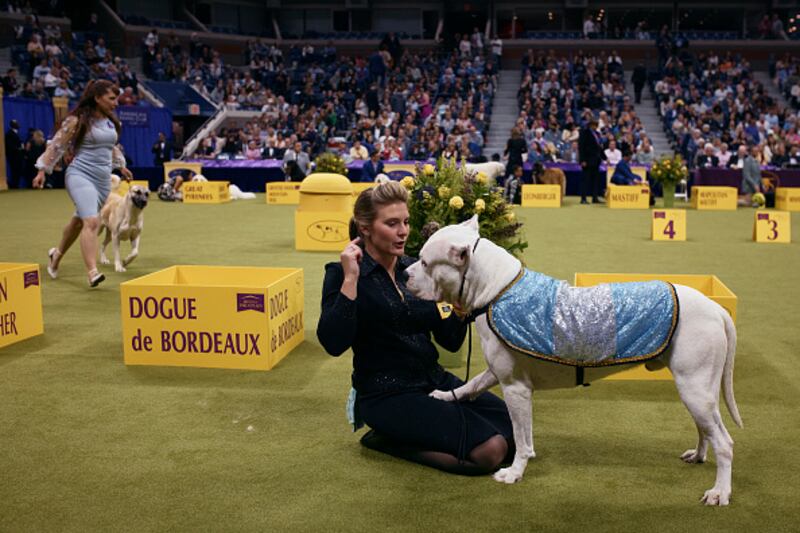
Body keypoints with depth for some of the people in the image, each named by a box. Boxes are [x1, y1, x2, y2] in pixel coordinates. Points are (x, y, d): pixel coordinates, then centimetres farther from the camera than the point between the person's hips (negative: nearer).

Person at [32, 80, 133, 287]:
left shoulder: (111, 122, 12)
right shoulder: (77, 121, -8)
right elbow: (56, 146, -3)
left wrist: (120, 166, 32)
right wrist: (42, 170, -2)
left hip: (104, 179, 7)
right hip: (80, 175, -7)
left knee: (80, 220, 18)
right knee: (91, 221, -22)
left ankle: (57, 254, 42)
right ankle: (92, 273, -26)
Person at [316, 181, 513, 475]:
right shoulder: (341, 273, -7)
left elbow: (451, 340, 9)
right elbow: (334, 344, -23)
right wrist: (350, 279, -25)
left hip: (435, 381, 7)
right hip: (387, 394, -7)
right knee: (490, 450, -20)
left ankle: (407, 435, 7)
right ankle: (387, 439, -1)